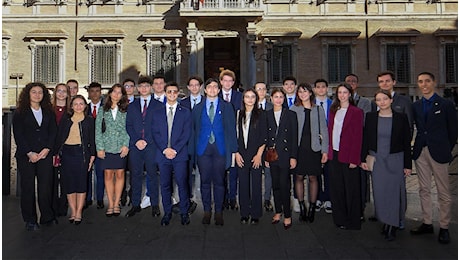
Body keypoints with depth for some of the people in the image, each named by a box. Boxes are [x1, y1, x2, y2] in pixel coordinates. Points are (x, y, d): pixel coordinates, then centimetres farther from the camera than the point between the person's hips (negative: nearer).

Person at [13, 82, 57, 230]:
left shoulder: (49, 113, 13)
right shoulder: (20, 113, 5)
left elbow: (53, 132, 7)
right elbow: (18, 135, -2)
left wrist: (47, 149, -7)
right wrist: (29, 153, -10)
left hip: (45, 155, 2)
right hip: (26, 156, -2)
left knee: (46, 186, -1)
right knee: (28, 187, 2)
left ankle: (47, 217, 11)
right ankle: (30, 221, 12)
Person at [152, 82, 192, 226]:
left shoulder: (185, 112, 8)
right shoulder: (157, 112, 13)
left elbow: (186, 134, 0)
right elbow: (155, 133, 5)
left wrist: (175, 150, -10)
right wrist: (165, 149, -8)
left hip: (180, 154, -2)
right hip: (162, 154, 2)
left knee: (182, 184, -1)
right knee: (165, 185, 5)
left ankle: (184, 213, 11)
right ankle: (167, 213, 18)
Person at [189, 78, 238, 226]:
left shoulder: (227, 107, 7)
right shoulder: (198, 108, 10)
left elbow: (231, 129, 3)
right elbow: (193, 130, 9)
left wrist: (232, 149, -3)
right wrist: (192, 151, 4)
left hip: (220, 149, -1)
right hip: (203, 149, 1)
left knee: (219, 182, 4)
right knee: (205, 181, 7)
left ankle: (218, 212, 17)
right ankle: (206, 211, 20)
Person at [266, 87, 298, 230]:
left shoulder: (291, 114, 2)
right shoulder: (267, 114, 7)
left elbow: (294, 137, 0)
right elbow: (265, 136, 7)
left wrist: (293, 157, -5)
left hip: (285, 154, -2)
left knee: (284, 185, -4)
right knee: (275, 184, 10)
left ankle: (287, 216, 8)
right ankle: (278, 212, 25)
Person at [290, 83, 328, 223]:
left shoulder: (318, 109, 7)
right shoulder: (293, 109, 5)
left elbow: (324, 130, 7)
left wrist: (325, 150, 0)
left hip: (314, 148, 0)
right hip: (298, 147, 0)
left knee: (313, 178, 4)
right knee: (299, 177, 3)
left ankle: (312, 208, 16)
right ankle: (302, 207, 16)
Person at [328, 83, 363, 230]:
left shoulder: (356, 112, -5)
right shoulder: (333, 111, 11)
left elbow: (358, 137, -9)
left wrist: (354, 159, -14)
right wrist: (329, 150, 3)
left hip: (348, 156, -5)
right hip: (334, 154, 5)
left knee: (351, 190, 4)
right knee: (336, 189, 11)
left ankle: (353, 222, 18)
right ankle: (339, 219, 24)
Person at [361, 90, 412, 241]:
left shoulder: (401, 118, -3)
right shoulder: (370, 117, 2)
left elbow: (406, 142, 0)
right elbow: (365, 139, 5)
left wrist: (408, 165, -2)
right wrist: (363, 159, 1)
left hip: (395, 160, -2)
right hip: (377, 160, 2)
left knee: (394, 191, 2)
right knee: (379, 192, 5)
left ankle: (392, 226, 14)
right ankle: (385, 221, 22)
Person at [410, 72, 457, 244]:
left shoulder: (446, 105, -2)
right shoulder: (415, 106, 9)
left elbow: (454, 130, 1)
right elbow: (418, 128, 11)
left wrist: (446, 150, 1)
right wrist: (418, 147, 4)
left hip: (438, 153, -4)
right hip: (420, 152, 4)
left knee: (443, 192, 2)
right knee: (424, 190, 12)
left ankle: (444, 227, 14)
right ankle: (427, 223, 23)